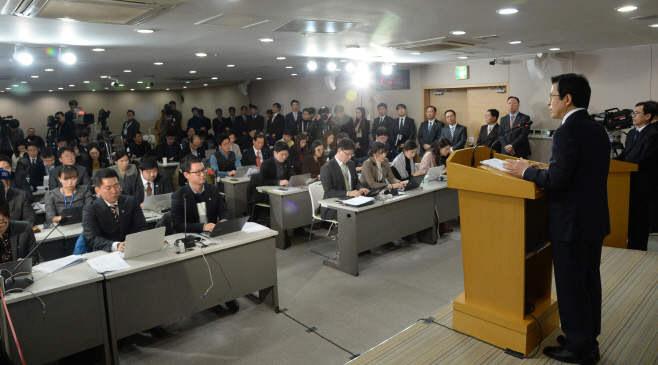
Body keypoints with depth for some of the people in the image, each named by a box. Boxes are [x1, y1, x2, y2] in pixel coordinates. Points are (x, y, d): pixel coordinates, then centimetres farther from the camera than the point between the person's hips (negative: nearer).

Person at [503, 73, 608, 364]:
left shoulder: (567, 132, -21)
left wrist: (527, 171, -12)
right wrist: (546, 169, 11)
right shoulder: (598, 129, 9)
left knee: (571, 284, 4)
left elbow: (557, 180, -27)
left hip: (571, 222, -9)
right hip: (595, 219, 9)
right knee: (589, 279, 19)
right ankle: (589, 338, 35)